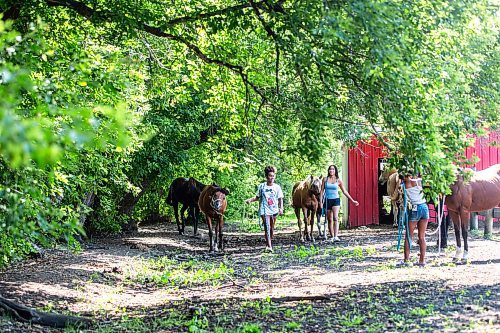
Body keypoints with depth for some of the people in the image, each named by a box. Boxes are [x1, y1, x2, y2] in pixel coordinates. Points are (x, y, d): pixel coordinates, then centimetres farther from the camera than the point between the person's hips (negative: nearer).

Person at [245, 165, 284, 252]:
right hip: (264, 210, -2)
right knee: (267, 227, -12)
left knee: (272, 228, 11)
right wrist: (250, 200, -6)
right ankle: (269, 246, -16)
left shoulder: (277, 187, 2)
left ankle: (268, 243, 29)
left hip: (274, 210, 2)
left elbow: (280, 199, 4)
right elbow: (257, 197, 10)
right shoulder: (262, 186, 1)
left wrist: (281, 208, -8)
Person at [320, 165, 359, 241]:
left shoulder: (338, 180, 2)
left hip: (335, 200, -1)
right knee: (329, 220, 7)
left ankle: (336, 236, -27)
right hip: (327, 200, 2)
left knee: (335, 218, -18)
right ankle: (331, 236, 18)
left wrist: (352, 200, 10)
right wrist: (321, 202, -3)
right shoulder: (325, 179, 2)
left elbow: (344, 191, 9)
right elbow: (322, 191, 4)